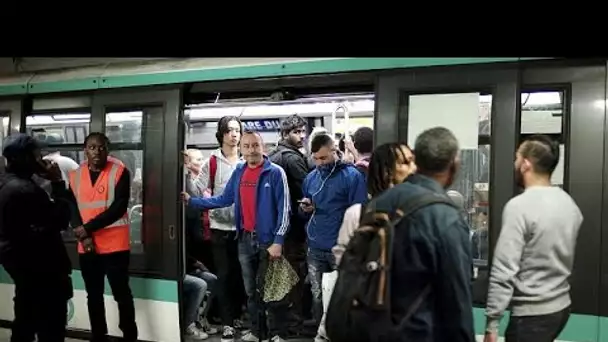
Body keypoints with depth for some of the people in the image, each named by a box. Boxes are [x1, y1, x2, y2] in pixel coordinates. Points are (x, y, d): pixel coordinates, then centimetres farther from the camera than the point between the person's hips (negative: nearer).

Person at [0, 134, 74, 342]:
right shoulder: (25, 190, -25)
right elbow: (61, 220, -21)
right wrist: (57, 182, -16)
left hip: (21, 262, 10)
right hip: (40, 267, -10)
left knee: (25, 320, 22)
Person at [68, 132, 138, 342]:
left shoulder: (119, 172, -6)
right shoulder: (75, 175, 7)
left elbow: (119, 207, -14)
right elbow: (72, 209, 5)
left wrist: (87, 227, -15)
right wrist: (84, 236, -10)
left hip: (115, 245, -4)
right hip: (86, 247, 4)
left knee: (121, 294, 3)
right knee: (93, 296, 14)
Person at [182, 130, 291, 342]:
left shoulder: (275, 172, -11)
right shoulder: (238, 172, 7)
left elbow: (284, 208, -13)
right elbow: (224, 199, 12)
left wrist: (278, 241, -17)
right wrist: (192, 201, 8)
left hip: (268, 240, -5)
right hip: (245, 239, 5)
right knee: (251, 289, 14)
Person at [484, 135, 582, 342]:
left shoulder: (519, 206, -20)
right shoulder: (570, 203, 4)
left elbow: (503, 271, -21)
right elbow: (562, 257, 11)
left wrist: (492, 323, -16)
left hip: (532, 314, -8)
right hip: (561, 306, 8)